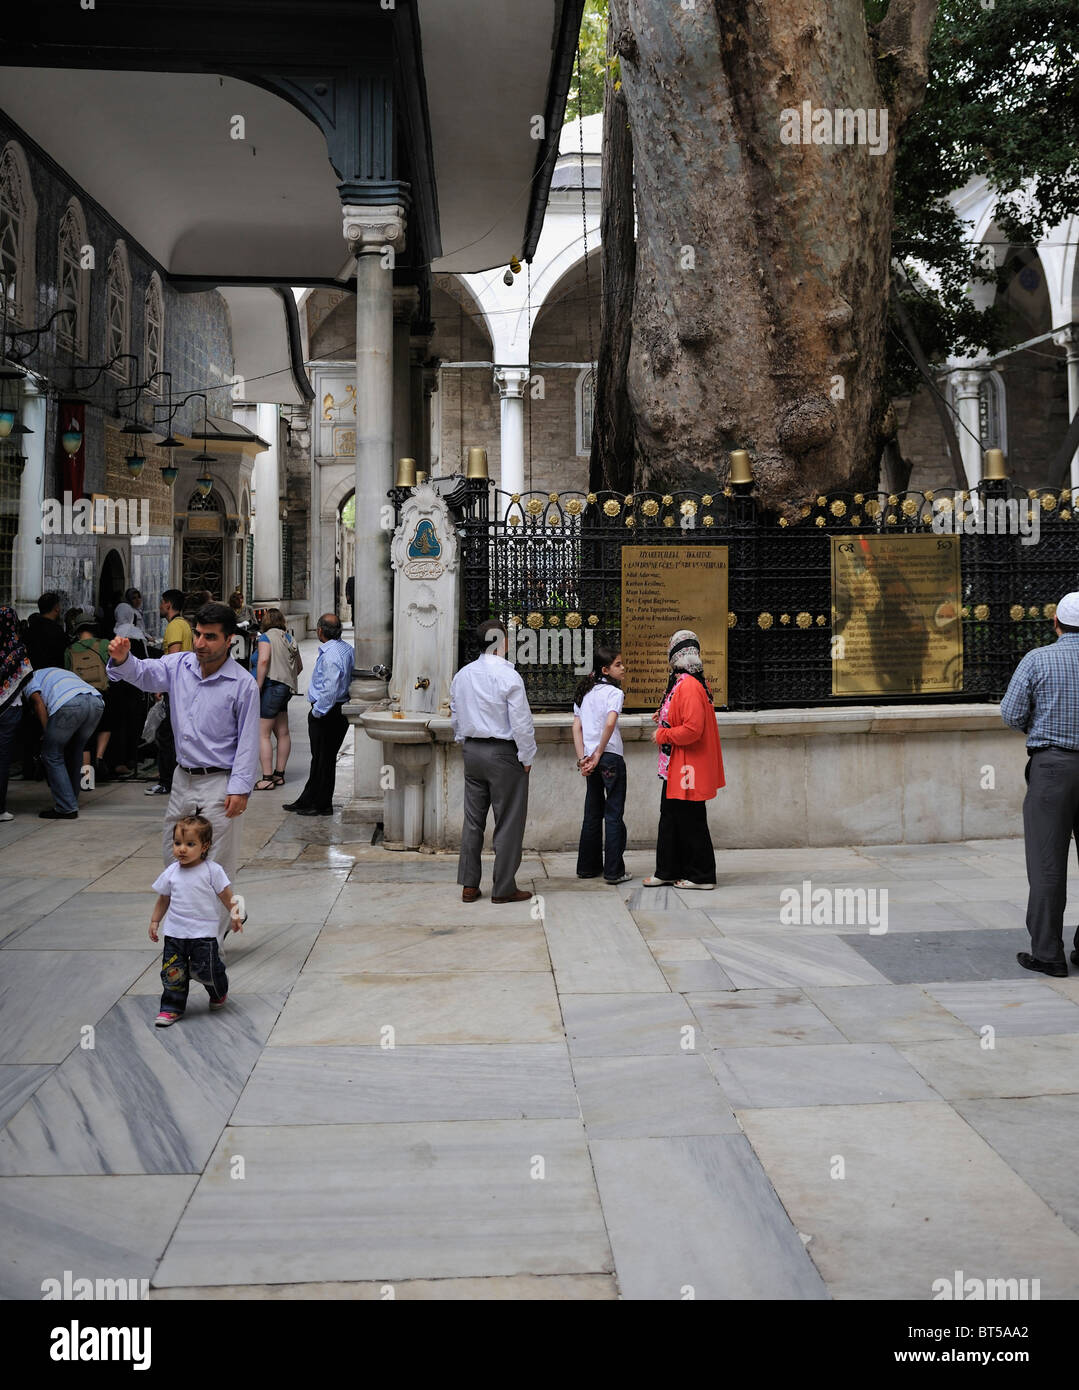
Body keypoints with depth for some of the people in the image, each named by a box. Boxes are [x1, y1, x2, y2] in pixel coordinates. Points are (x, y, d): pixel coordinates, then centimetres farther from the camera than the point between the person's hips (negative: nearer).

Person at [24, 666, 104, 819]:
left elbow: (39, 704, 7)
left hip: (70, 704, -6)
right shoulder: (64, 673, 45)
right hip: (97, 702, 6)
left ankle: (67, 809, 4)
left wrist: (47, 733, 6)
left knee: (52, 756, 9)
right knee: (74, 753, 24)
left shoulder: (31, 679, 27)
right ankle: (71, 802, 28)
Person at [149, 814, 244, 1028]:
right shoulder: (171, 873, 1)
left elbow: (226, 896, -2)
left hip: (203, 933, -3)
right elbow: (163, 899, 13)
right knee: (172, 972, 2)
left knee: (207, 970, 3)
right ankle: (172, 1007, 18)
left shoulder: (212, 870, -9)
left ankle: (219, 994, 33)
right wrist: (154, 921, 12)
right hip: (175, 932, 3)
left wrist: (235, 914, -9)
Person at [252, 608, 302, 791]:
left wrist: (258, 688, -20)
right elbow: (299, 666, 22)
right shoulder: (289, 639, 15)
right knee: (283, 733, 11)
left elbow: (263, 661, -23)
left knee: (263, 734, -6)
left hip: (271, 687, -8)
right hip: (286, 688, 9)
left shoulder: (266, 637, -8)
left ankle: (267, 778, -8)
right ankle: (279, 774, 18)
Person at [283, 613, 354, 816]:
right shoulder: (346, 649, 8)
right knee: (320, 758, 16)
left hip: (326, 715, -10)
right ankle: (307, 801, 26)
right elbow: (349, 681, 16)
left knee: (323, 759, 1)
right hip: (340, 709, 10)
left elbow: (329, 690, -28)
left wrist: (317, 712, -15)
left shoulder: (330, 656, -22)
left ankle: (322, 805, 11)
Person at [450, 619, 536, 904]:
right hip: (503, 753, -7)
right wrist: (527, 757, -5)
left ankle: (469, 885, 16)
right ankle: (504, 888, 7)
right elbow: (521, 722, -15)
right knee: (508, 822, 2)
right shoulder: (508, 677, -15)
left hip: (472, 752, 7)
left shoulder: (461, 675, 6)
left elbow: (456, 716, 15)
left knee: (473, 819, 12)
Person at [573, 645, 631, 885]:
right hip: (611, 757, -7)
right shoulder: (614, 692, -9)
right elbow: (610, 723, -23)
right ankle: (614, 871, 0)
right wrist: (598, 754, -15)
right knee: (613, 815, -1)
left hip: (590, 759, 7)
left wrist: (583, 758, 2)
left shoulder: (583, 692, 12)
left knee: (592, 813, 15)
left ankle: (588, 866, 21)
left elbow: (577, 727, 6)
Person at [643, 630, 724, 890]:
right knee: (670, 816, 16)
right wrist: (665, 718, 13)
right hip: (676, 768, 11)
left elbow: (692, 730, -28)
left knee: (691, 821, 0)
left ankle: (702, 876, 11)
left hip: (688, 768, -11)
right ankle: (668, 871, 24)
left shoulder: (689, 686, -22)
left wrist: (662, 735, -15)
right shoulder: (681, 683, 11)